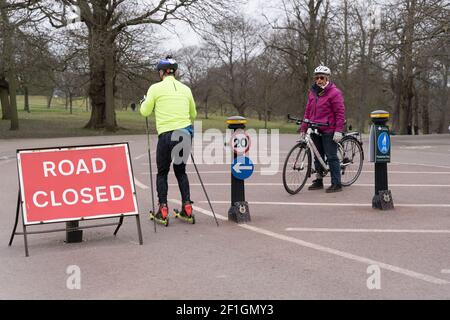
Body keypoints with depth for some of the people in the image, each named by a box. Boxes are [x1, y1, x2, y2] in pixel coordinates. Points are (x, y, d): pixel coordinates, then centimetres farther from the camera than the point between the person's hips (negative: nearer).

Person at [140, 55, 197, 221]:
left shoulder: (156, 88, -1)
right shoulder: (185, 89, 11)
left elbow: (145, 111, 2)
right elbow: (193, 114, 18)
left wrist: (145, 101, 21)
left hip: (166, 135, -3)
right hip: (185, 133, 4)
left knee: (162, 172, 11)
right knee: (180, 170, 19)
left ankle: (163, 208, 3)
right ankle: (187, 205, 10)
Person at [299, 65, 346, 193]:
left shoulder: (334, 93, -8)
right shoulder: (313, 93, 14)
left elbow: (340, 112, -11)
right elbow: (308, 111, 17)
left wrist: (338, 131, -17)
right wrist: (303, 128, 13)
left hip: (328, 131, -7)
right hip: (315, 130, 7)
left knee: (331, 157, -5)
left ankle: (336, 183, -1)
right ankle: (318, 181, 21)